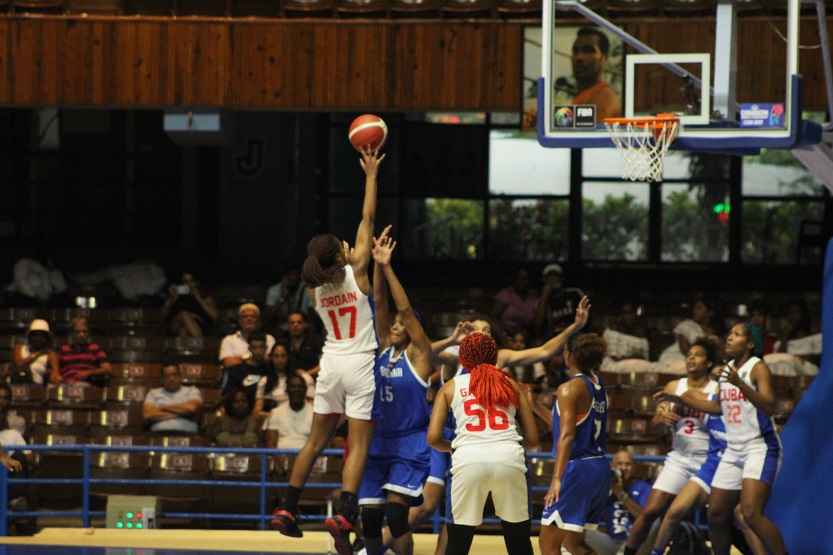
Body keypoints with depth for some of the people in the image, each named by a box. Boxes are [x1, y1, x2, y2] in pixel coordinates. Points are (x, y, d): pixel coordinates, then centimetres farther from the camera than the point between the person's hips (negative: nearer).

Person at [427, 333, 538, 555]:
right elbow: (532, 439, 17)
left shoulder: (451, 387, 18)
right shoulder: (511, 385, 21)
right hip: (509, 457, 1)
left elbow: (434, 438, 9)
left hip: (468, 459, -1)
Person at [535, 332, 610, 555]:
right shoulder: (597, 386, 13)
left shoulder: (570, 388, -12)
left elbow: (567, 436, -21)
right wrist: (535, 406, 27)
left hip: (577, 470, -9)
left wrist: (557, 479, -26)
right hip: (600, 469, 9)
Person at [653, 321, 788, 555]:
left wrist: (740, 383, -36)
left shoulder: (758, 368, -11)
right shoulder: (726, 370, 12)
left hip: (760, 448, -8)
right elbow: (719, 406, 28)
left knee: (751, 514, -25)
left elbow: (769, 408, -25)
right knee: (716, 515, 8)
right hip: (733, 451, 8)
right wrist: (679, 400, 26)